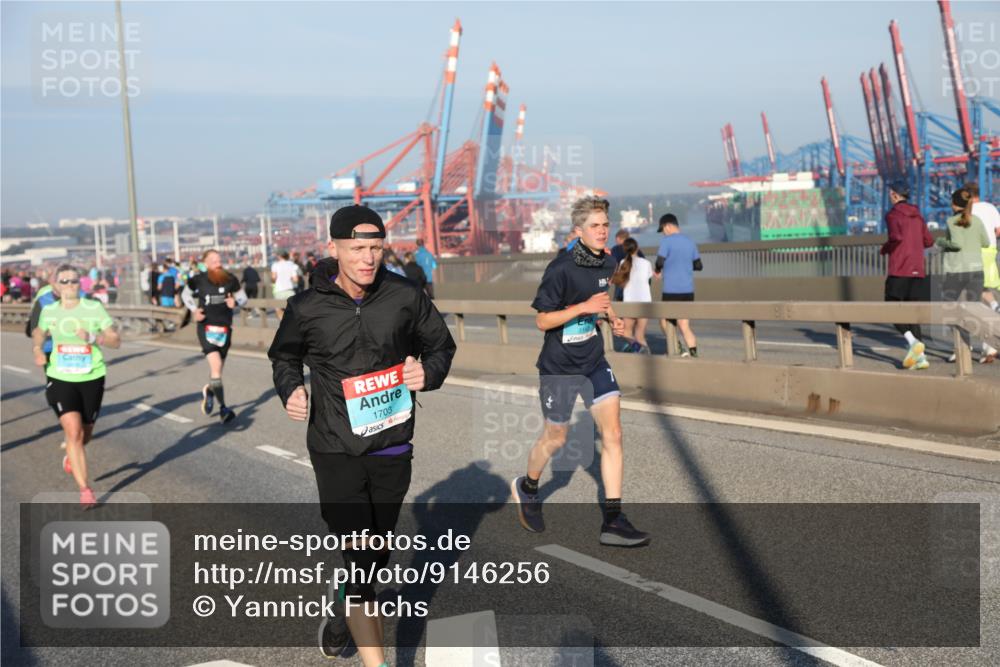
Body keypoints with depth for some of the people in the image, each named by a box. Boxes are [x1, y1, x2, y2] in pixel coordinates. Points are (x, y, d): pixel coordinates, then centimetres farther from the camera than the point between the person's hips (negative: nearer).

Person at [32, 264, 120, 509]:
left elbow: (116, 341, -7)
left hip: (92, 378, 0)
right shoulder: (49, 311, 1)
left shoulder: (94, 308, -7)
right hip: (60, 378, 0)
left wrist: (93, 337, -23)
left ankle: (71, 455, 52)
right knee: (73, 431, -15)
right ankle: (85, 490, -10)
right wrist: (38, 350, 2)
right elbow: (39, 333, 22)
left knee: (85, 434, 15)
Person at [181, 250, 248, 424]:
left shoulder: (230, 279, -2)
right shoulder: (198, 280, -4)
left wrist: (235, 302, -12)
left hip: (225, 328, 3)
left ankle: (209, 391, 46)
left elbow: (243, 297, 11)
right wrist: (194, 310, -3)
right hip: (206, 327, -3)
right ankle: (223, 408, -9)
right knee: (216, 367, -18)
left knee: (218, 369, 13)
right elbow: (185, 295, 14)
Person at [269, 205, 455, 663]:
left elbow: (441, 346, 9)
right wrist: (291, 389, -7)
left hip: (392, 448, 3)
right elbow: (284, 355, 13)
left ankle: (342, 611, 51)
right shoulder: (307, 308, -6)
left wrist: (429, 372, -13)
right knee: (358, 558, -9)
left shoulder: (406, 297, -5)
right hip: (336, 449, -3)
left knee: (376, 558, 20)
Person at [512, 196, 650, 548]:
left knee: (612, 435, -4)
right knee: (555, 438, 10)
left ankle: (612, 522, 0)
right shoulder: (560, 269, -20)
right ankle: (527, 487, 41)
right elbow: (542, 320, -16)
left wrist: (612, 317, 4)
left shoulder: (607, 263, 2)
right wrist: (584, 307, -26)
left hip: (594, 361, 6)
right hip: (559, 366, -6)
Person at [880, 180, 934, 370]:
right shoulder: (917, 215, 14)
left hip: (899, 270, -6)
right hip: (918, 269, 6)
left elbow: (896, 237, -22)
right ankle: (920, 357, -1)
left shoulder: (892, 214, -6)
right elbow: (929, 241, 15)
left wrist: (884, 249, -5)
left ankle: (913, 342, -21)